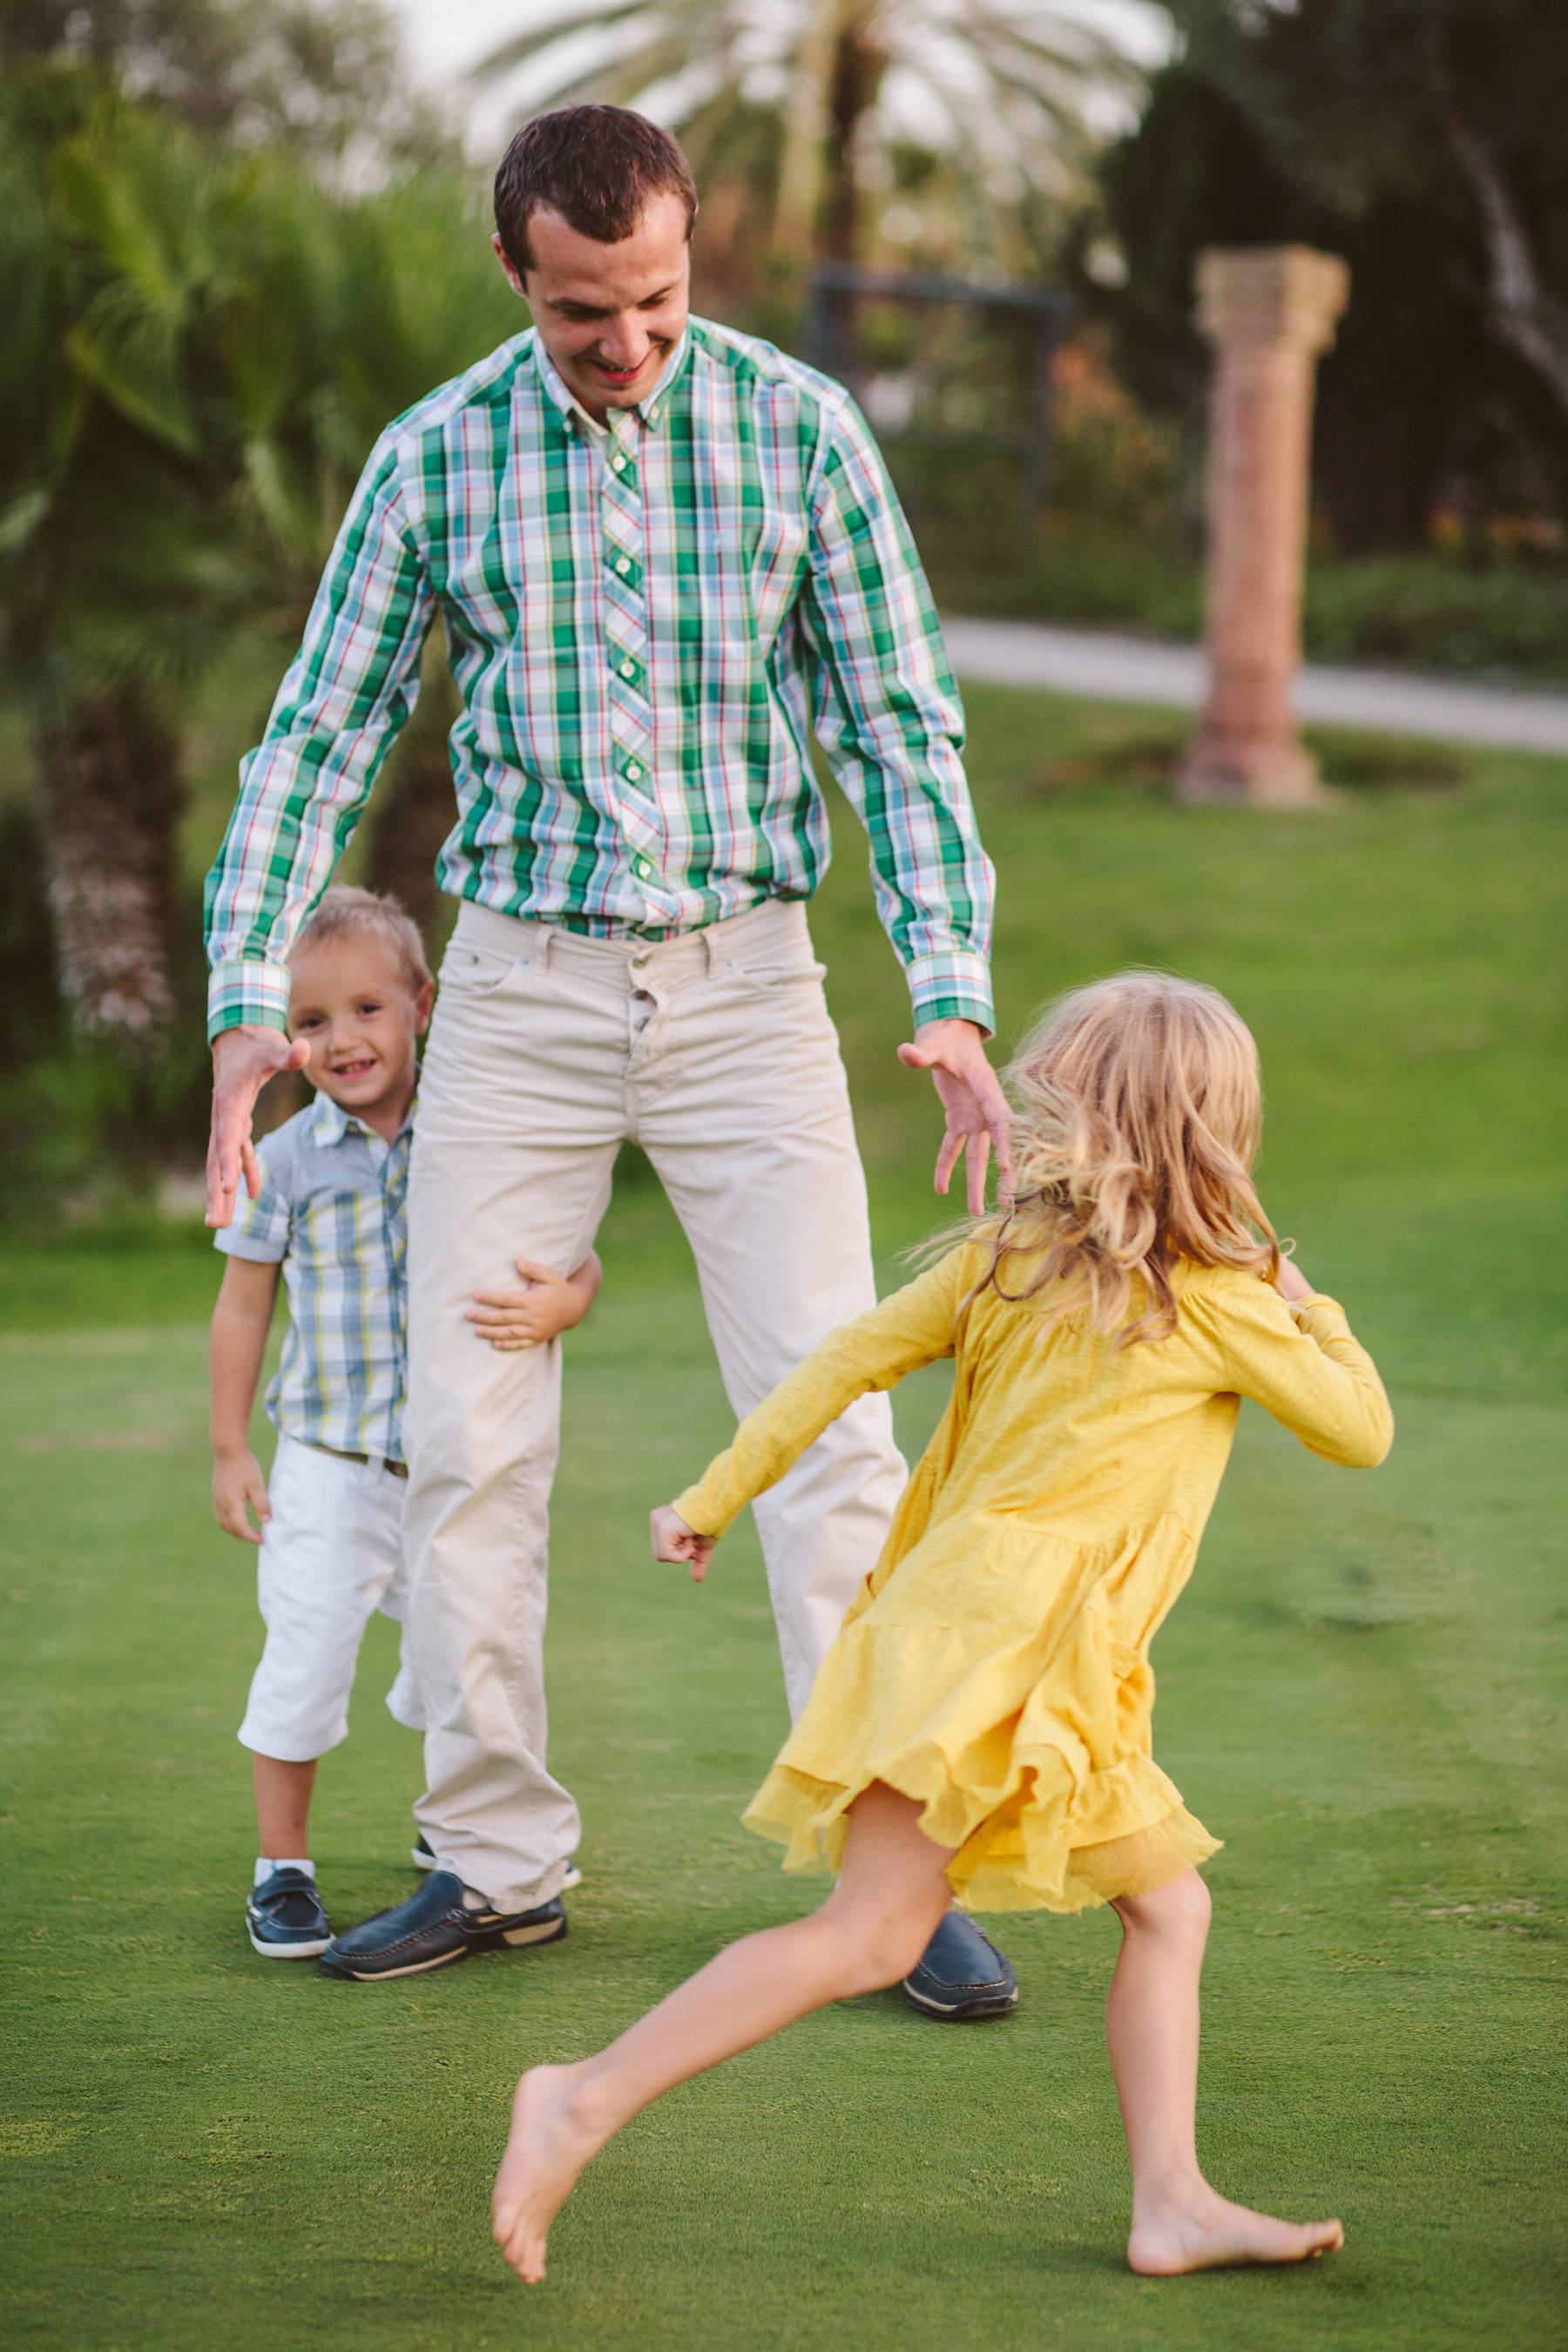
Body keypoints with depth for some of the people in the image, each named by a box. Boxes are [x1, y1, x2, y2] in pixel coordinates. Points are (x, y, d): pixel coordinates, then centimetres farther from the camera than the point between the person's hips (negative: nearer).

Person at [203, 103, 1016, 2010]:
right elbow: (318, 736, 4)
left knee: (827, 1422, -6)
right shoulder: (437, 457, -2)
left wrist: (952, 996, -12)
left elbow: (902, 729, -2)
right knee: (466, 1433, 1)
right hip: (519, 983, 1)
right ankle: (493, 1855, 14)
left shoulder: (800, 433, -4)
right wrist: (250, 997, -6)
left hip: (745, 978, -1)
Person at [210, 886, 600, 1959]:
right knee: (307, 1660, -4)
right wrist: (230, 1450, 4)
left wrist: (558, 1305, -31)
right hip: (330, 1467, -2)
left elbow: (577, 1263, -7)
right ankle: (282, 1866, 11)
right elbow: (245, 1307, 4)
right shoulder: (286, 1162, -6)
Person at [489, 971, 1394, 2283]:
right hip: (993, 1641, -9)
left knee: (1171, 1904, 11)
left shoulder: (1009, 1253, 12)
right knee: (872, 1937, -13)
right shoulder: (1218, 1302, -6)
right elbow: (1361, 1431, 4)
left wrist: (717, 1500, 15)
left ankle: (1173, 2204, 11)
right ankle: (588, 2099, -17)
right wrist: (1313, 1310, 22)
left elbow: (852, 1359, 10)